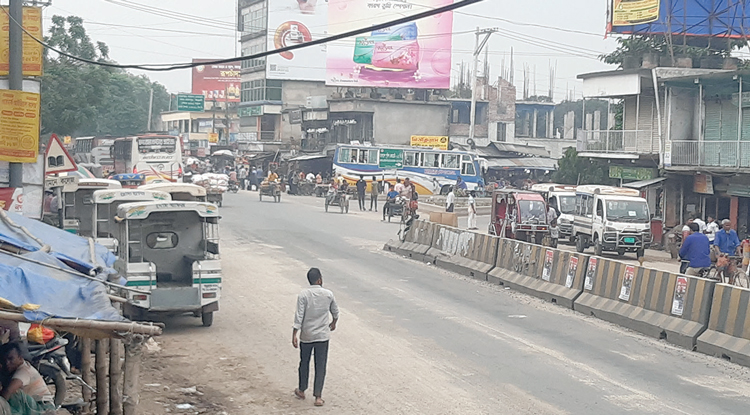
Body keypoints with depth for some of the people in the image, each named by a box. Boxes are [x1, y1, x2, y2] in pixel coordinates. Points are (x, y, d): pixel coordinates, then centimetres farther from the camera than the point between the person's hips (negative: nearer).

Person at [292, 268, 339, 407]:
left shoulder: (303, 295, -11)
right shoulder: (328, 294, -5)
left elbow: (299, 316, -14)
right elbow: (335, 311, 11)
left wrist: (294, 335, -9)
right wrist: (334, 323, 31)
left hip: (306, 336, 0)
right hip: (323, 336, 0)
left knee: (304, 363, 18)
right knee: (320, 366, 5)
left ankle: (301, 391, 33)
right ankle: (318, 397, 4)